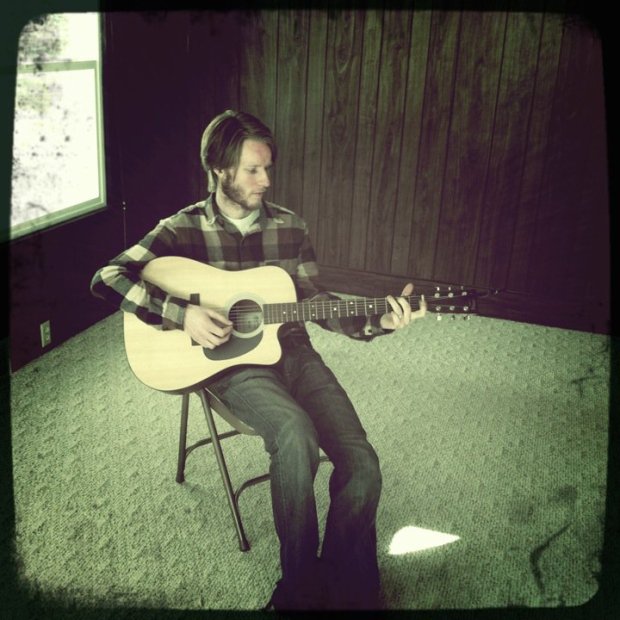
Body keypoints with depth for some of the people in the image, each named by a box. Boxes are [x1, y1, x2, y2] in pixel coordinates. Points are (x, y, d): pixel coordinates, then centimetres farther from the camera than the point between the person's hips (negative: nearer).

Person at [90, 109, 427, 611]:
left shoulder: (290, 227, 8)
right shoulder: (185, 230, -2)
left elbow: (316, 303, 11)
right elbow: (107, 278, -9)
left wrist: (376, 323, -4)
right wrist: (182, 314, -21)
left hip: (293, 353, 4)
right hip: (232, 362, -4)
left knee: (362, 466, -15)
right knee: (296, 435, -35)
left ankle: (348, 590, 9)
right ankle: (300, 588, -12)